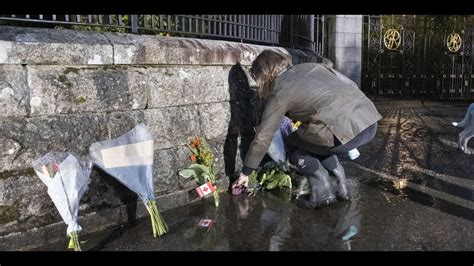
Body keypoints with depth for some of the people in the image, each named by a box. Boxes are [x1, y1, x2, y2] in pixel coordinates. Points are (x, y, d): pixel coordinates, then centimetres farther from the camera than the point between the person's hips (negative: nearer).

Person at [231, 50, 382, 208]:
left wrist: (245, 173, 19)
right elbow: (351, 85, 20)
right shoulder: (312, 66, 22)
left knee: (292, 144, 17)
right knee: (315, 140, 31)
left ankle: (322, 193, 9)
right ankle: (341, 188, 26)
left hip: (347, 130, -7)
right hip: (371, 121, 7)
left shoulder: (280, 93, 6)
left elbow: (262, 138, 9)